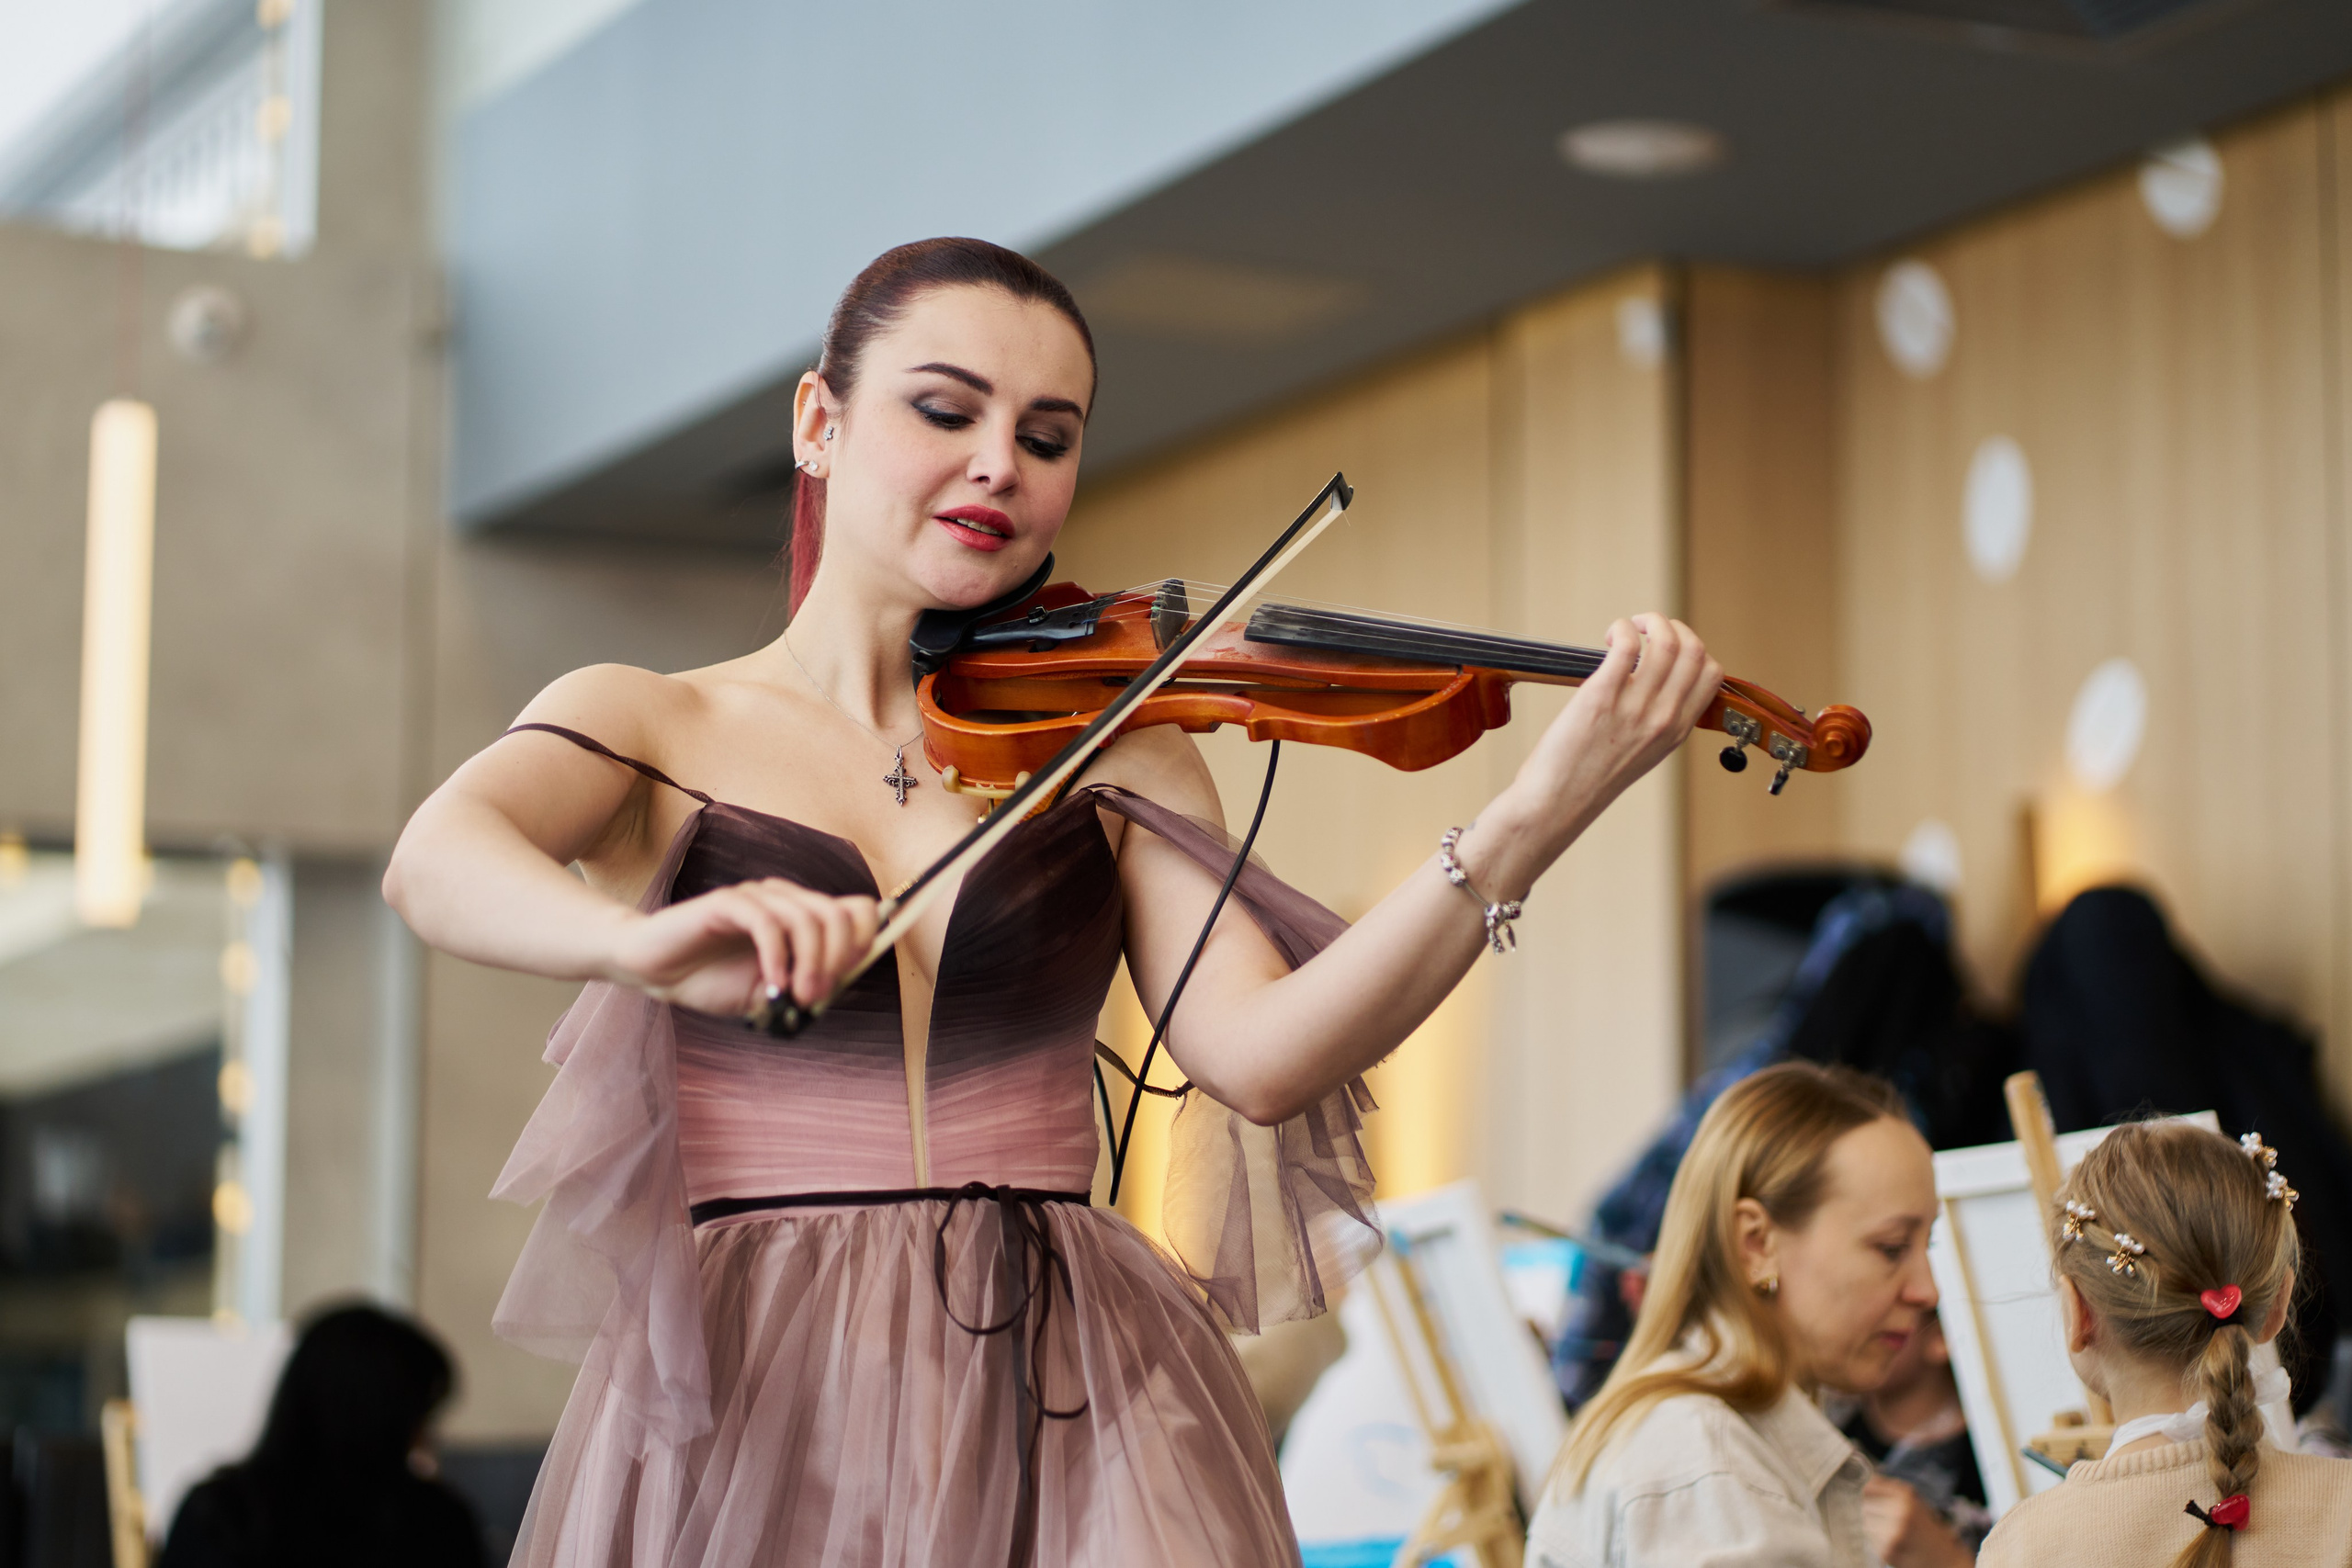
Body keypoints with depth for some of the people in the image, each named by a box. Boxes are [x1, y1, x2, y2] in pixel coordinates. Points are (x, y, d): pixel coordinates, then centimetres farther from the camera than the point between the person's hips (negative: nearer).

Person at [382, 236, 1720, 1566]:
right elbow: (435, 862, -15)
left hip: (1064, 1406, 1)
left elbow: (1259, 1054, -7)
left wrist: (1530, 827, -20)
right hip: (746, 1409, -1)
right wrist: (644, 945, -36)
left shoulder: (1110, 754, 9)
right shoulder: (648, 726, 6)